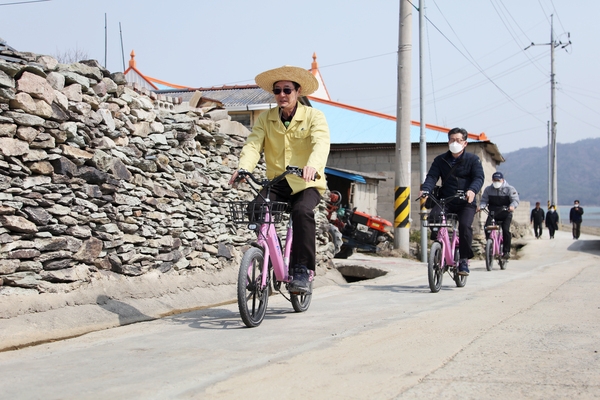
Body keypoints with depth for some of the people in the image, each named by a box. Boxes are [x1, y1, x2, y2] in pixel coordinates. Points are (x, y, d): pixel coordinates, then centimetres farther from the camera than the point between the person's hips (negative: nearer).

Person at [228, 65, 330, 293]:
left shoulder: (314, 116, -3)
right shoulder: (266, 119, 6)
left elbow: (321, 143, -21)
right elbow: (253, 144, -8)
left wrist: (313, 165, -44)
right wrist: (243, 168, -30)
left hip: (307, 183, -3)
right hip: (276, 182, 3)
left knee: (302, 211, -33)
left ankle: (303, 269, -21)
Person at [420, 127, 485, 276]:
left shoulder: (473, 159, 2)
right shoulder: (440, 160, 9)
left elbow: (479, 177, -11)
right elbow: (432, 176, -2)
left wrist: (472, 190, -34)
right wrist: (425, 189, -25)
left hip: (465, 203, -2)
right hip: (445, 201, 2)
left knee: (465, 225, -27)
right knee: (433, 218, -25)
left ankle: (464, 260, -11)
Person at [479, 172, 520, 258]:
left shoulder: (509, 189, -1)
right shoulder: (488, 189, 7)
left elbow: (515, 200, -10)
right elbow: (484, 200, 2)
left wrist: (512, 206, -32)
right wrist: (481, 206, -21)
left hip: (505, 213, -2)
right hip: (492, 213, 2)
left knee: (506, 230, -21)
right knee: (487, 227, -22)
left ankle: (506, 251, -11)